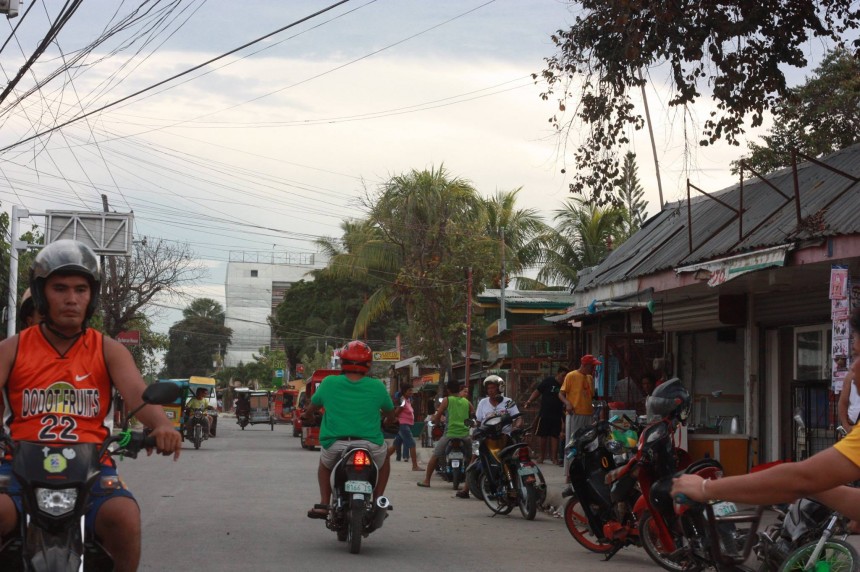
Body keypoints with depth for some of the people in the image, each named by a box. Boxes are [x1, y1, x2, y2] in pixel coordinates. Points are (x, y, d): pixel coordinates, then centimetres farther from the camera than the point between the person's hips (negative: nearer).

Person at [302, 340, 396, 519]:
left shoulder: (329, 383, 1)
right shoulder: (377, 387, 1)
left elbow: (313, 406, 18)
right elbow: (390, 412, 18)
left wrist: (307, 416, 42)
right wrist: (390, 421, 42)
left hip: (335, 444, 0)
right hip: (370, 443, 0)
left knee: (325, 463, 35)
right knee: (384, 458, 35)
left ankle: (324, 504, 19)